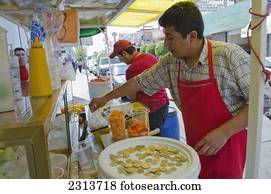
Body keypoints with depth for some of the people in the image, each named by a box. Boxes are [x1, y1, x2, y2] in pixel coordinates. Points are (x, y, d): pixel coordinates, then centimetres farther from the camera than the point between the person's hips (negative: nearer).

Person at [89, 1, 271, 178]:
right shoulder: (170, 62, -3)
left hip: (227, 147, -4)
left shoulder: (229, 56, -19)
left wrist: (224, 132, -23)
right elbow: (140, 82, 8)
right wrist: (106, 98, 16)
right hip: (195, 146, 4)